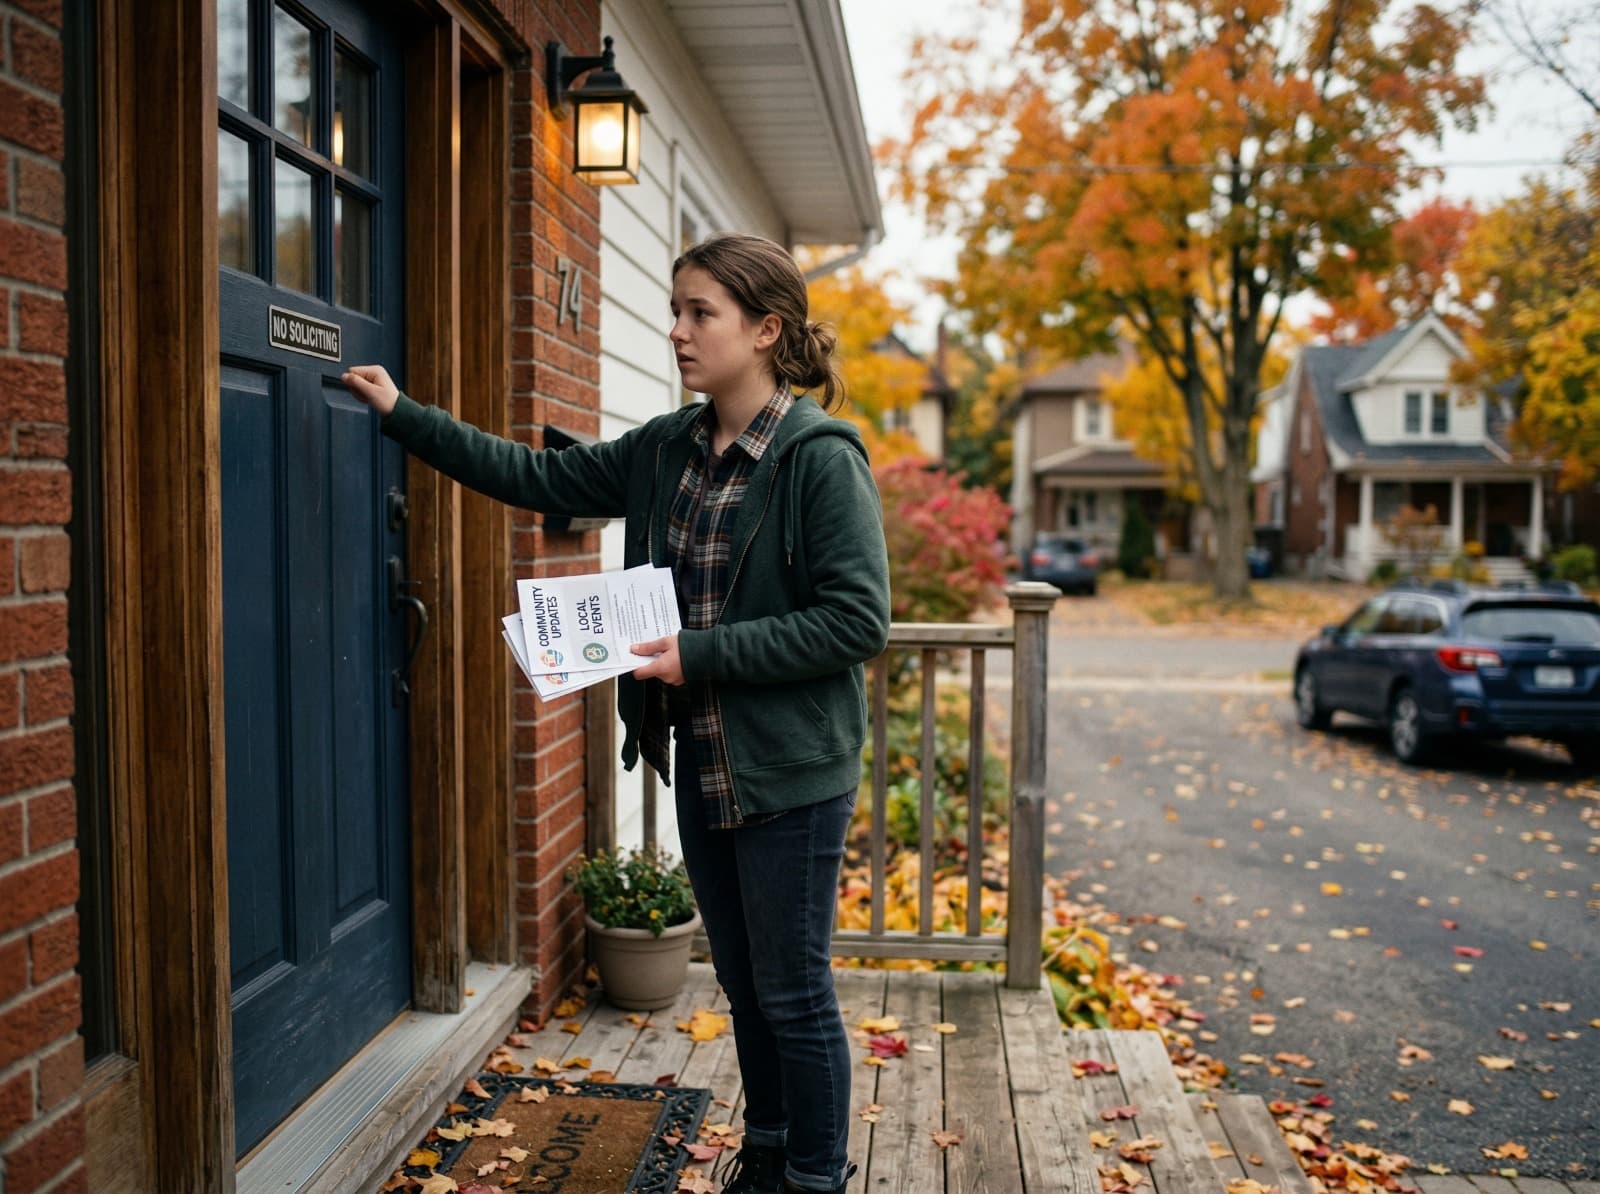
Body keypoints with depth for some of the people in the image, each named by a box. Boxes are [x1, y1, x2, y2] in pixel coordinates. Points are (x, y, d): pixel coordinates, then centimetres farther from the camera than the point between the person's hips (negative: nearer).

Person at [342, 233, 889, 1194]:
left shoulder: (822, 457, -16)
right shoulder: (666, 451, 6)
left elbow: (858, 620, -20)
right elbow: (537, 477, 14)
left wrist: (700, 654, -22)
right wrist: (404, 416, 11)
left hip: (791, 777, -7)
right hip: (701, 766, 7)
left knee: (794, 995, 6)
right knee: (744, 985, 20)